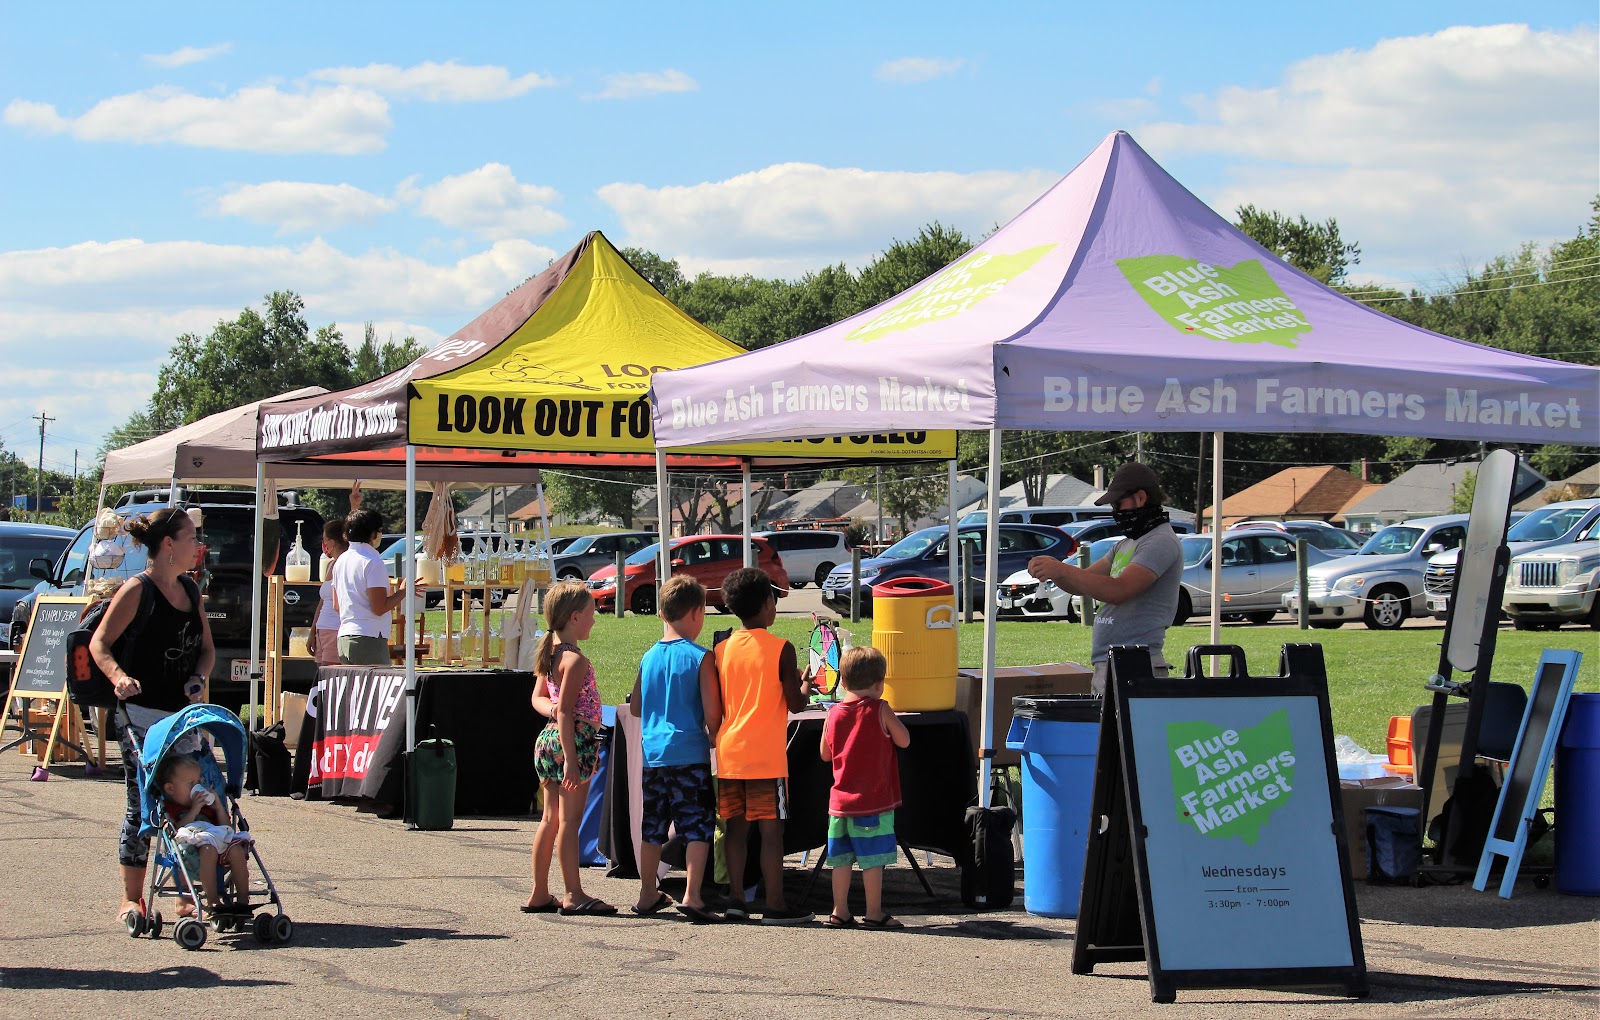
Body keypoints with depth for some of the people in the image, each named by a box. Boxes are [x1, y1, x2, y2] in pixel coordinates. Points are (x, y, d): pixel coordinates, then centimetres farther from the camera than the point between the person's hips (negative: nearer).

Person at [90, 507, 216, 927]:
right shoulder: (137, 591, -8)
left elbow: (206, 647, 19)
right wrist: (120, 677, -25)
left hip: (184, 713, 7)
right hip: (142, 714, -7)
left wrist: (198, 679, -1)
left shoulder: (190, 589, 13)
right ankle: (131, 899, 4)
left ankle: (188, 897, 12)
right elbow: (100, 643, -8)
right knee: (142, 804, -4)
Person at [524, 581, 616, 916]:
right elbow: (566, 711, -20)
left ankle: (539, 893, 16)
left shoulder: (549, 654, 13)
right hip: (574, 739, -9)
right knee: (570, 819, -5)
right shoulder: (575, 660, -16)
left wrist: (550, 709, -5)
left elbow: (538, 696, 17)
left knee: (551, 819, 13)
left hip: (548, 739, 9)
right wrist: (571, 759, -21)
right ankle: (574, 895, -2)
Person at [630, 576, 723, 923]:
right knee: (699, 826, -2)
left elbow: (635, 706, 16)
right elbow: (712, 714, -12)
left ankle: (648, 894, 23)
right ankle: (692, 895, -12)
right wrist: (712, 736, 7)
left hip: (652, 754, 6)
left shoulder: (649, 657, 7)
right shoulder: (700, 657, -10)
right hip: (690, 755, -6)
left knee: (652, 826, 14)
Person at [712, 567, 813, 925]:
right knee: (771, 830, -1)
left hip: (729, 752, 5)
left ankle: (735, 901, 10)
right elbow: (795, 704, -9)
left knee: (736, 828, 10)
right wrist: (804, 686, 10)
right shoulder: (781, 649, -9)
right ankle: (775, 906, 0)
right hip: (766, 756, -5)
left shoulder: (721, 650, 5)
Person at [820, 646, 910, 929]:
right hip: (874, 800, -5)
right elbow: (904, 740, -2)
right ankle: (874, 913, 3)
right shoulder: (880, 710, -10)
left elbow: (825, 754, 13)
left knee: (841, 858, 10)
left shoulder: (834, 714, 4)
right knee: (873, 859, 0)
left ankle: (840, 911, 14)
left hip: (840, 800, 5)